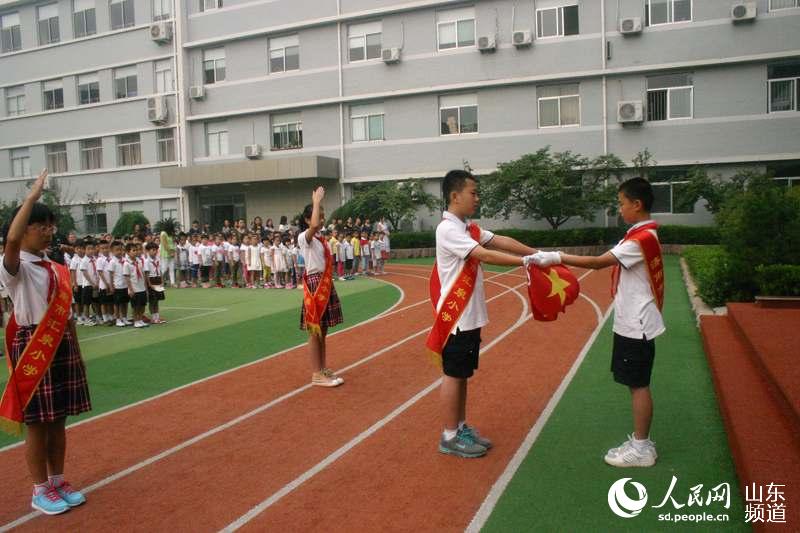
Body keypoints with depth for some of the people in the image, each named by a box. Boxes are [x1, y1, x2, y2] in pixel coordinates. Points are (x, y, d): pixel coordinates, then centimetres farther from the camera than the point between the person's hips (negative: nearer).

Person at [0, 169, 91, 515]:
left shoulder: (56, 268, 11)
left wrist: (77, 353, 16)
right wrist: (33, 195, -29)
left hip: (61, 346, 7)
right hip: (32, 347, -6)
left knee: (58, 421, 15)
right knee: (36, 424, 4)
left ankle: (58, 482, 28)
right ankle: (41, 491, 18)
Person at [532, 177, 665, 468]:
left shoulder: (642, 238, -21)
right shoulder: (641, 235, 11)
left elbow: (599, 262, -25)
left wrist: (558, 257, -23)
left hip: (637, 325, -10)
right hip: (631, 323, 10)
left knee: (638, 385, 0)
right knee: (636, 384, 15)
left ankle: (642, 448, 11)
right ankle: (640, 441, 25)